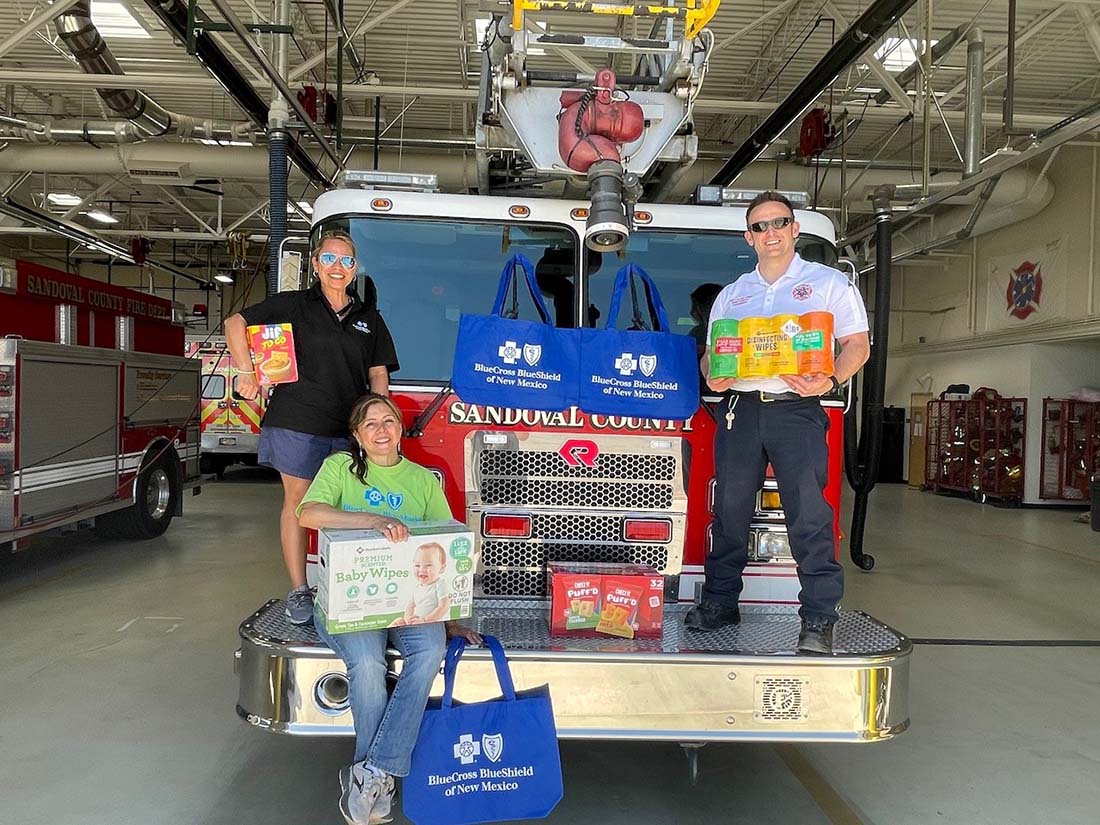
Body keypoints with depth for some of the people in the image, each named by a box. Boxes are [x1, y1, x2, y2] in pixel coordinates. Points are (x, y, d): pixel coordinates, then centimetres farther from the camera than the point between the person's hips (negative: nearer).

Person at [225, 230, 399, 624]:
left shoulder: (369, 319, 13)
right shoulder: (293, 305, 4)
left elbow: (378, 375, 12)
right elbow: (236, 323, 6)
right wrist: (246, 372, -3)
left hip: (350, 430, 3)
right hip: (297, 424, -2)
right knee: (297, 501, 2)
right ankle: (298, 592, 11)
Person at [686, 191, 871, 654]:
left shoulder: (829, 283, 11)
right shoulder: (731, 295, 21)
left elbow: (857, 343, 4)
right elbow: (710, 352, 21)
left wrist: (831, 380, -16)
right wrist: (712, 375, -4)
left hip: (797, 411, -3)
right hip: (739, 410, 4)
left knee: (808, 513, -10)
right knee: (730, 510, 6)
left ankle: (819, 618, -4)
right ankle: (720, 602, 18)